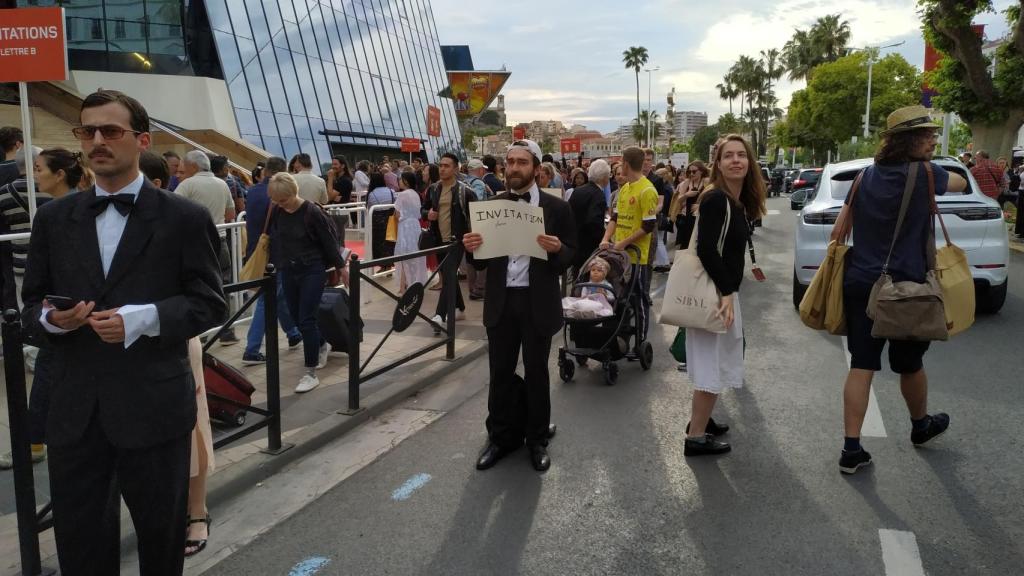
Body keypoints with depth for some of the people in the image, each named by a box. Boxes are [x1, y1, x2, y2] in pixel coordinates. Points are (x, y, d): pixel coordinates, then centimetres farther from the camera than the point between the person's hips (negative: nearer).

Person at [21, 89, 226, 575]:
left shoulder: (184, 218, -3)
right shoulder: (54, 218, 8)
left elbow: (210, 303, -4)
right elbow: (31, 304, 10)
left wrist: (144, 319, -20)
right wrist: (51, 318, -13)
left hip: (154, 405, -3)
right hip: (74, 408, 3)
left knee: (162, 533, 14)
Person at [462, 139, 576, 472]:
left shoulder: (556, 208, -2)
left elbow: (571, 257, -2)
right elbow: (481, 262, 5)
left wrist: (557, 249, -24)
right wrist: (472, 248, -17)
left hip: (538, 302, -2)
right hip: (501, 301, 2)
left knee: (536, 372, 10)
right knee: (500, 372, 10)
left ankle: (537, 439, 26)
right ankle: (501, 437, 25)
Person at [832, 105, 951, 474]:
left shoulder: (867, 175, 5)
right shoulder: (924, 173, -8)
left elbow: (839, 231, 6)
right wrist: (978, 170, 37)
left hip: (859, 284, 4)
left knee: (861, 367, 3)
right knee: (910, 364, 18)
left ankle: (851, 450, 1)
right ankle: (921, 426, 43)